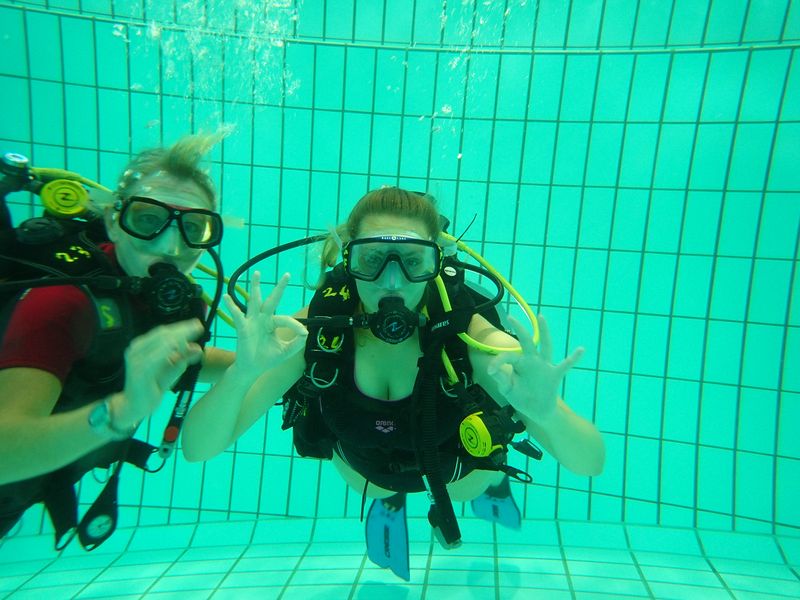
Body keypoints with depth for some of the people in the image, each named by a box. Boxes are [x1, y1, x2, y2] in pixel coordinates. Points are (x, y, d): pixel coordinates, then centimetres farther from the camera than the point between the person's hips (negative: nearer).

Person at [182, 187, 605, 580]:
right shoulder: (314, 329, -35)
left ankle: (490, 482, 65)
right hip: (365, 472, 1)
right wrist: (242, 372, -56)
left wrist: (547, 413, -61)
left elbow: (591, 463, -38)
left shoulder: (471, 335, -39)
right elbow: (197, 448, -35)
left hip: (458, 467, 0)